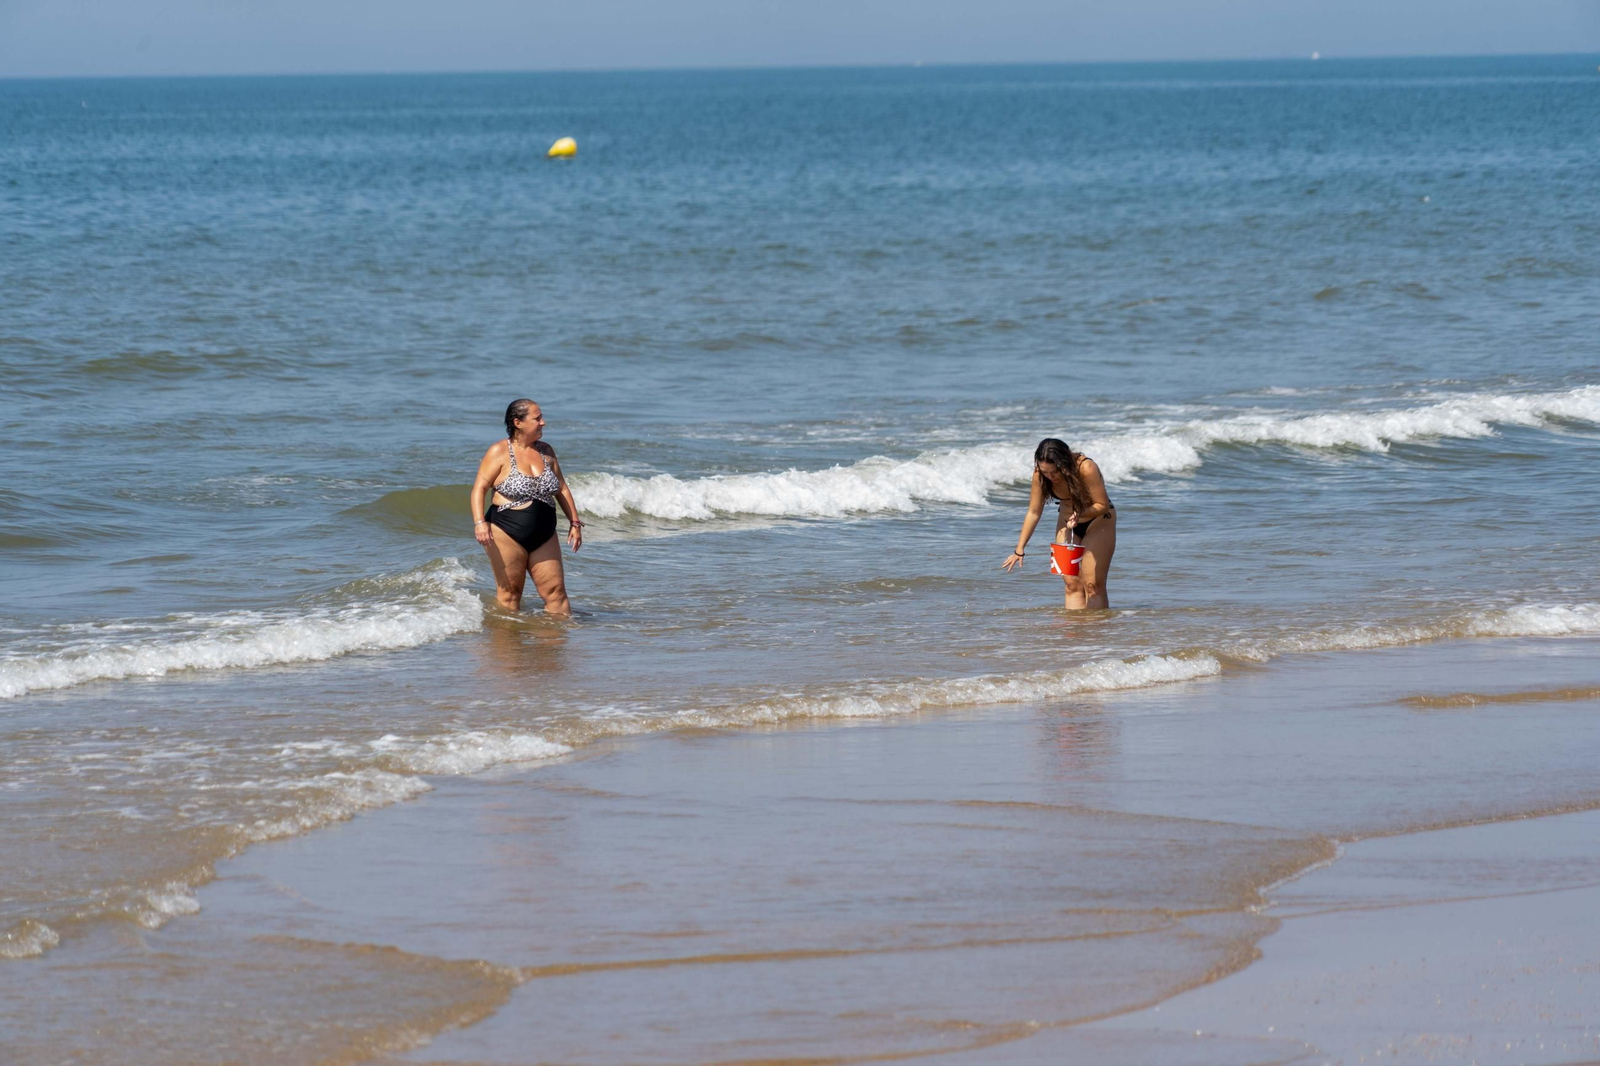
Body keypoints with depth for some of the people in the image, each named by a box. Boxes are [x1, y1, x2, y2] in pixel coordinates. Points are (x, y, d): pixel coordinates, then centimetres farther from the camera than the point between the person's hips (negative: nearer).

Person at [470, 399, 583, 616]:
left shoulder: (546, 451, 10)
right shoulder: (499, 452, -7)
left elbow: (561, 489, 18)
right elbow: (479, 488, -12)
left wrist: (574, 522, 14)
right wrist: (479, 522, -26)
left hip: (544, 536, 5)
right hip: (507, 534, -5)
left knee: (556, 591, 2)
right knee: (509, 594, 0)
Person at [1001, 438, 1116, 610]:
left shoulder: (1086, 469, -32)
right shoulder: (1040, 474, -19)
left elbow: (1103, 505, -23)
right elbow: (1034, 512, -10)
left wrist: (1080, 514, -41)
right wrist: (1019, 550, -9)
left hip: (1097, 521, -4)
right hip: (1067, 523, 4)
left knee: (1093, 585, -10)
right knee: (1072, 585, -4)